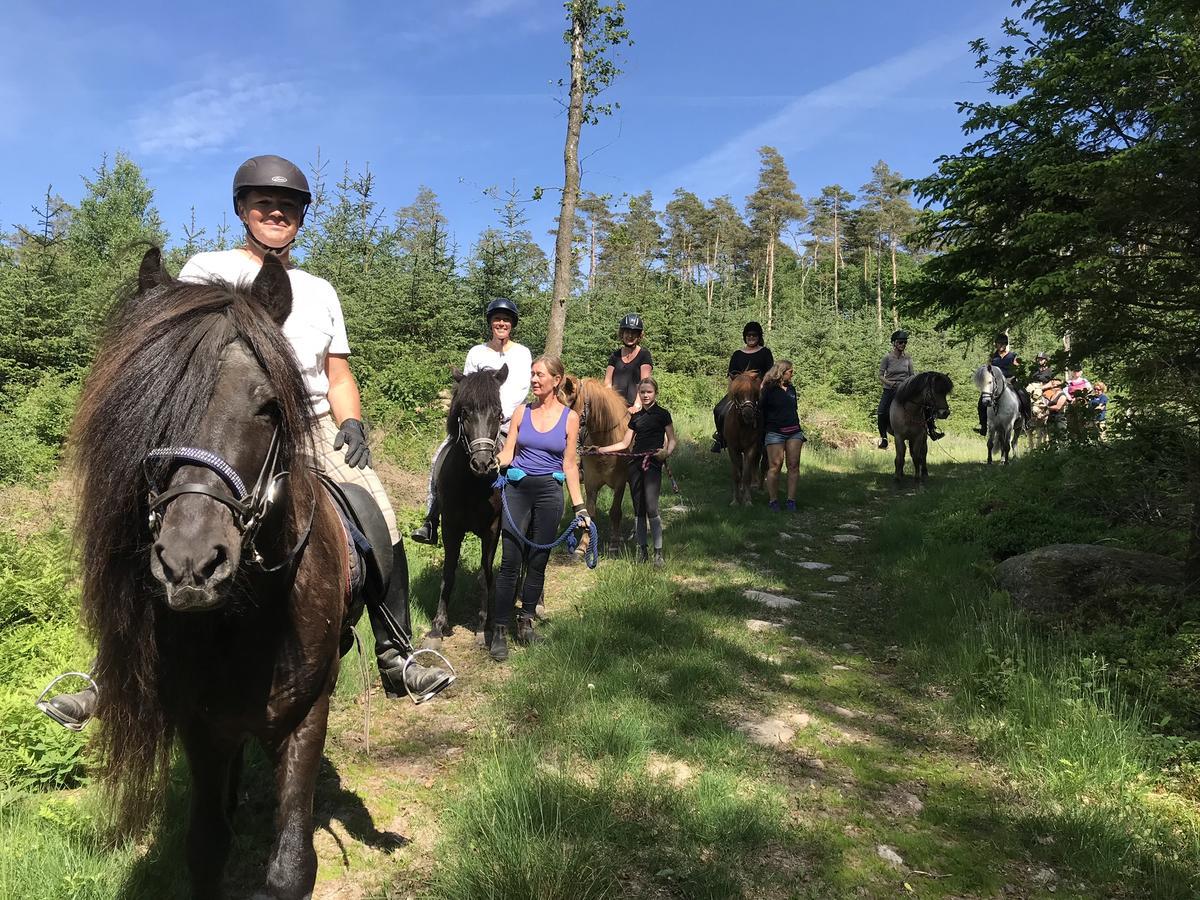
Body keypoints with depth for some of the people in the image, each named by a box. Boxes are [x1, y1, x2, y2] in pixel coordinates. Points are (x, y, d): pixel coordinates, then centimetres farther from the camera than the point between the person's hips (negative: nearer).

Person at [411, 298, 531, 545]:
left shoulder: (522, 353, 8)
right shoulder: (477, 352, 13)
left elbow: (521, 389, -2)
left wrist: (500, 413, -15)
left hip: (508, 419, -2)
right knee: (442, 455, -18)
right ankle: (431, 522, -16)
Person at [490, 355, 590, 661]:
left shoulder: (570, 417, 2)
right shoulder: (522, 412, 5)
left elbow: (570, 465, 4)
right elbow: (507, 454, 3)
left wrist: (579, 507, 1)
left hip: (549, 492, 0)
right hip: (517, 489, 0)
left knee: (537, 562, 8)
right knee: (511, 561, -4)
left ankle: (526, 622, 25)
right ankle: (499, 631, 4)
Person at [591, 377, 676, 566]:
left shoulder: (662, 414, 3)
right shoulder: (636, 417, 16)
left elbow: (672, 441, 2)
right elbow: (624, 443, 18)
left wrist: (666, 452, -18)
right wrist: (601, 449, 9)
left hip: (653, 464, -5)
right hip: (635, 464, 5)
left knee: (651, 509, -13)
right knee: (638, 509, 7)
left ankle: (658, 553, -9)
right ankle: (641, 549, 15)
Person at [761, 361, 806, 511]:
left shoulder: (791, 388, 15)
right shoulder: (768, 390, -4)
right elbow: (762, 412, -2)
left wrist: (800, 432, 20)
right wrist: (765, 429, -6)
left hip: (794, 432, 6)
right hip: (775, 432, -6)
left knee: (794, 465, 0)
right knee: (775, 466, -5)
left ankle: (791, 500, 3)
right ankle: (773, 500, 3)